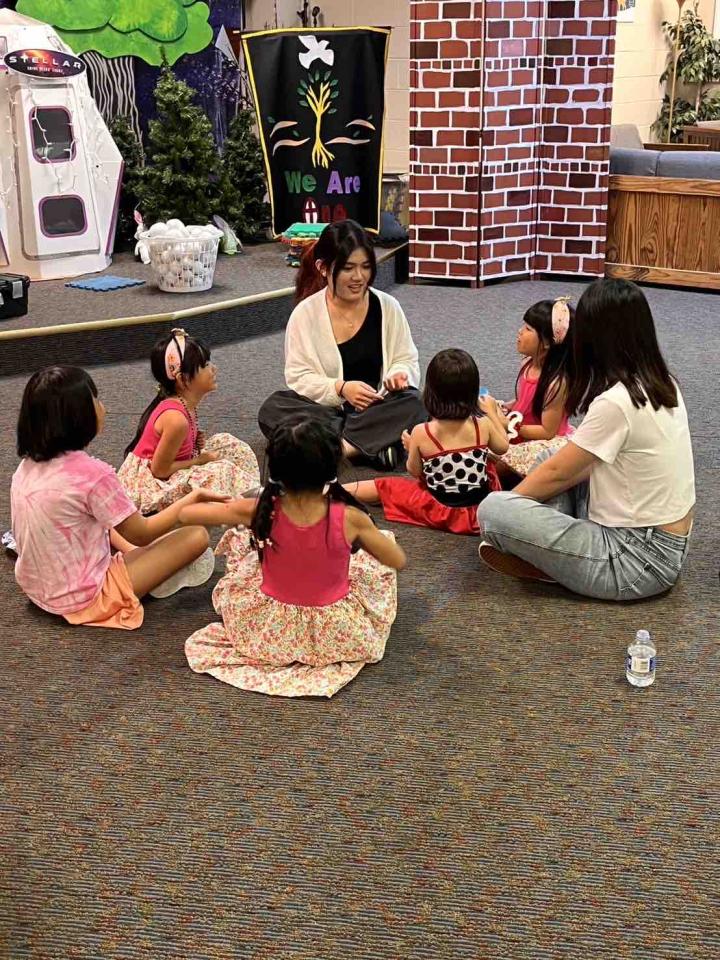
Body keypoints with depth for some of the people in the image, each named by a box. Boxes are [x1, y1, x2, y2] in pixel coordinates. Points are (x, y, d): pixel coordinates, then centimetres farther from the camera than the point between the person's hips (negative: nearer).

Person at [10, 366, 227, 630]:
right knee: (197, 536, -9)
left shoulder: (27, 467, -2)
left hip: (37, 589, 8)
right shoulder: (92, 473, -25)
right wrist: (192, 498, -2)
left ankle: (134, 560, 16)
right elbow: (141, 534, -13)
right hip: (84, 600, -8)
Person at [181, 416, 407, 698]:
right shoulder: (349, 517, -23)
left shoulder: (259, 511, -20)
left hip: (269, 630, 1)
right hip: (335, 633, -1)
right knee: (377, 561, 22)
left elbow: (185, 515, -6)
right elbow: (399, 561, -7)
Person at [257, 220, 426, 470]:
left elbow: (406, 361, 7)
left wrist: (399, 375, -18)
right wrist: (340, 388, -22)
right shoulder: (306, 313, -4)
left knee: (412, 406, -31)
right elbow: (298, 377, -5)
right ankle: (376, 444, -31)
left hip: (378, 409, 0)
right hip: (324, 410, 0)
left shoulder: (387, 307, 0)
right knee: (271, 410, -28)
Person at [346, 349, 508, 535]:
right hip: (481, 506, 2)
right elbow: (502, 447, 10)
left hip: (440, 510, -2)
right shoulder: (483, 425, -11)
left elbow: (414, 472, -3)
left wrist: (411, 448, 16)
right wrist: (492, 412, 23)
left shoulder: (421, 433, -17)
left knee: (385, 486, 15)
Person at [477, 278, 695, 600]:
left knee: (492, 510, -17)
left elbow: (556, 474, -10)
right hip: (666, 542, 9)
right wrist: (515, 502, 12)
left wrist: (504, 505, 9)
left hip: (638, 560, -9)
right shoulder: (662, 384, 4)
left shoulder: (615, 403, -23)